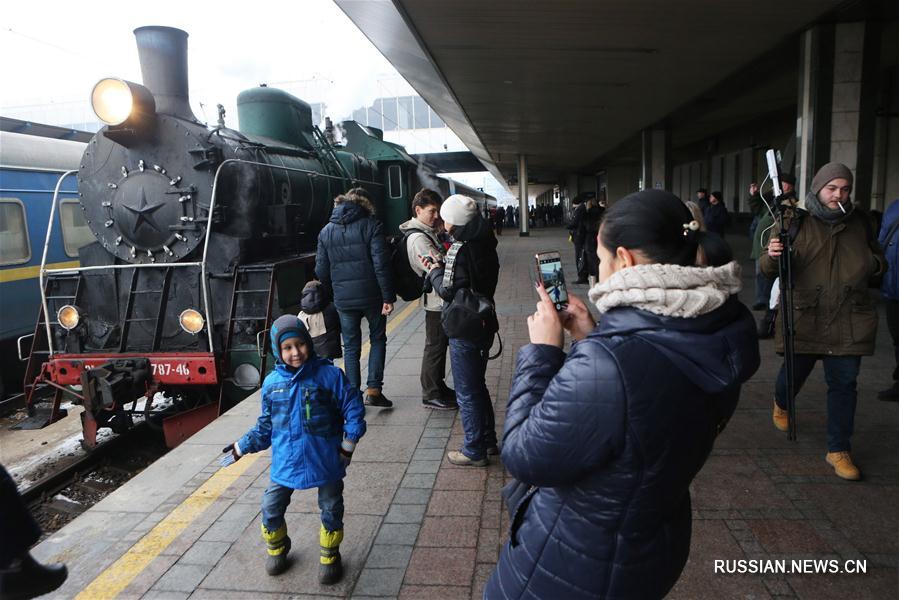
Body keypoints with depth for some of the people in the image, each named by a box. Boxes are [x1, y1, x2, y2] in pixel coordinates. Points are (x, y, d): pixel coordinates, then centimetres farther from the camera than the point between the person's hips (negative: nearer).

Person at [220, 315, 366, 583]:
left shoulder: (329, 375, -14)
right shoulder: (272, 382, -3)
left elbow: (353, 407, -10)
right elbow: (265, 426, 9)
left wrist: (348, 445, -10)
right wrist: (241, 447, 9)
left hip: (326, 461, -2)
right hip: (285, 463, 3)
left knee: (331, 510, 12)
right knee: (271, 509, 10)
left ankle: (330, 557, 37)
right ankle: (276, 549, 41)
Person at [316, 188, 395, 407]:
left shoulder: (326, 231, 7)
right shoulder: (371, 225, -5)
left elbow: (321, 270, 7)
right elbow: (381, 264, -13)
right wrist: (388, 296, -11)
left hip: (343, 299, 3)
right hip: (371, 295, -3)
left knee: (351, 346, 13)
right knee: (378, 340, 14)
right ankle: (373, 389, 7)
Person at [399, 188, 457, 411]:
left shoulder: (428, 232, 13)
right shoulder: (418, 237, -20)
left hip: (440, 298, 10)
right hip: (436, 299, -10)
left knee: (440, 343, 19)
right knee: (435, 346, 0)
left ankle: (438, 386, 32)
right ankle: (431, 395, 12)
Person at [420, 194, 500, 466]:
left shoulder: (463, 249, -22)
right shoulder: (484, 244, 5)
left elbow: (449, 291, -22)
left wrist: (434, 271, -6)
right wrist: (440, 268, 7)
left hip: (464, 330, -9)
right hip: (483, 323, 9)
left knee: (467, 392, 5)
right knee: (478, 384, 22)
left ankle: (474, 451, 18)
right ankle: (489, 441, 34)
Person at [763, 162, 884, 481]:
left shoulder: (860, 222, 8)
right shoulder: (796, 222, -3)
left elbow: (877, 257, 24)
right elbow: (769, 270, -8)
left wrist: (872, 263, 0)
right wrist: (772, 256, -31)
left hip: (849, 320, 3)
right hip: (803, 317, -2)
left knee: (844, 383, 3)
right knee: (795, 372, 11)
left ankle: (839, 450, 15)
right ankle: (781, 404, 47)